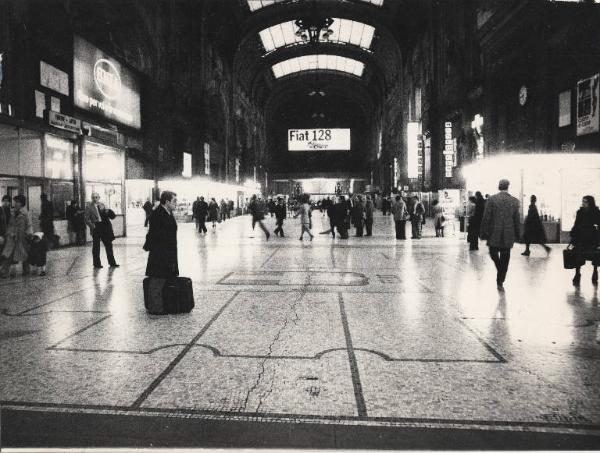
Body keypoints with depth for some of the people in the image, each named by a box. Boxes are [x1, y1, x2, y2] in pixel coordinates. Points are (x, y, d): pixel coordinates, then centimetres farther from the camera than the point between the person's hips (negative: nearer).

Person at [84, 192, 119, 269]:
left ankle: (112, 262, 13)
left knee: (108, 244, 6)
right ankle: (97, 264, 13)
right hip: (95, 227, -4)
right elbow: (87, 219, -6)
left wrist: (107, 212, -3)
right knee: (96, 246, 3)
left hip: (104, 227, 4)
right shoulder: (89, 207, -2)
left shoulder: (102, 205, 12)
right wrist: (92, 225, -20)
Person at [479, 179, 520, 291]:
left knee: (493, 253, 16)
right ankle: (500, 282, 12)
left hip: (494, 234, -2)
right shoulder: (514, 201, 0)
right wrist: (517, 234, 13)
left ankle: (500, 280, 4)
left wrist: (483, 233, 0)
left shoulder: (491, 200, -7)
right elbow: (517, 220, 4)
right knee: (505, 259, 9)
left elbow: (486, 218, -7)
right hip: (508, 235, 2)